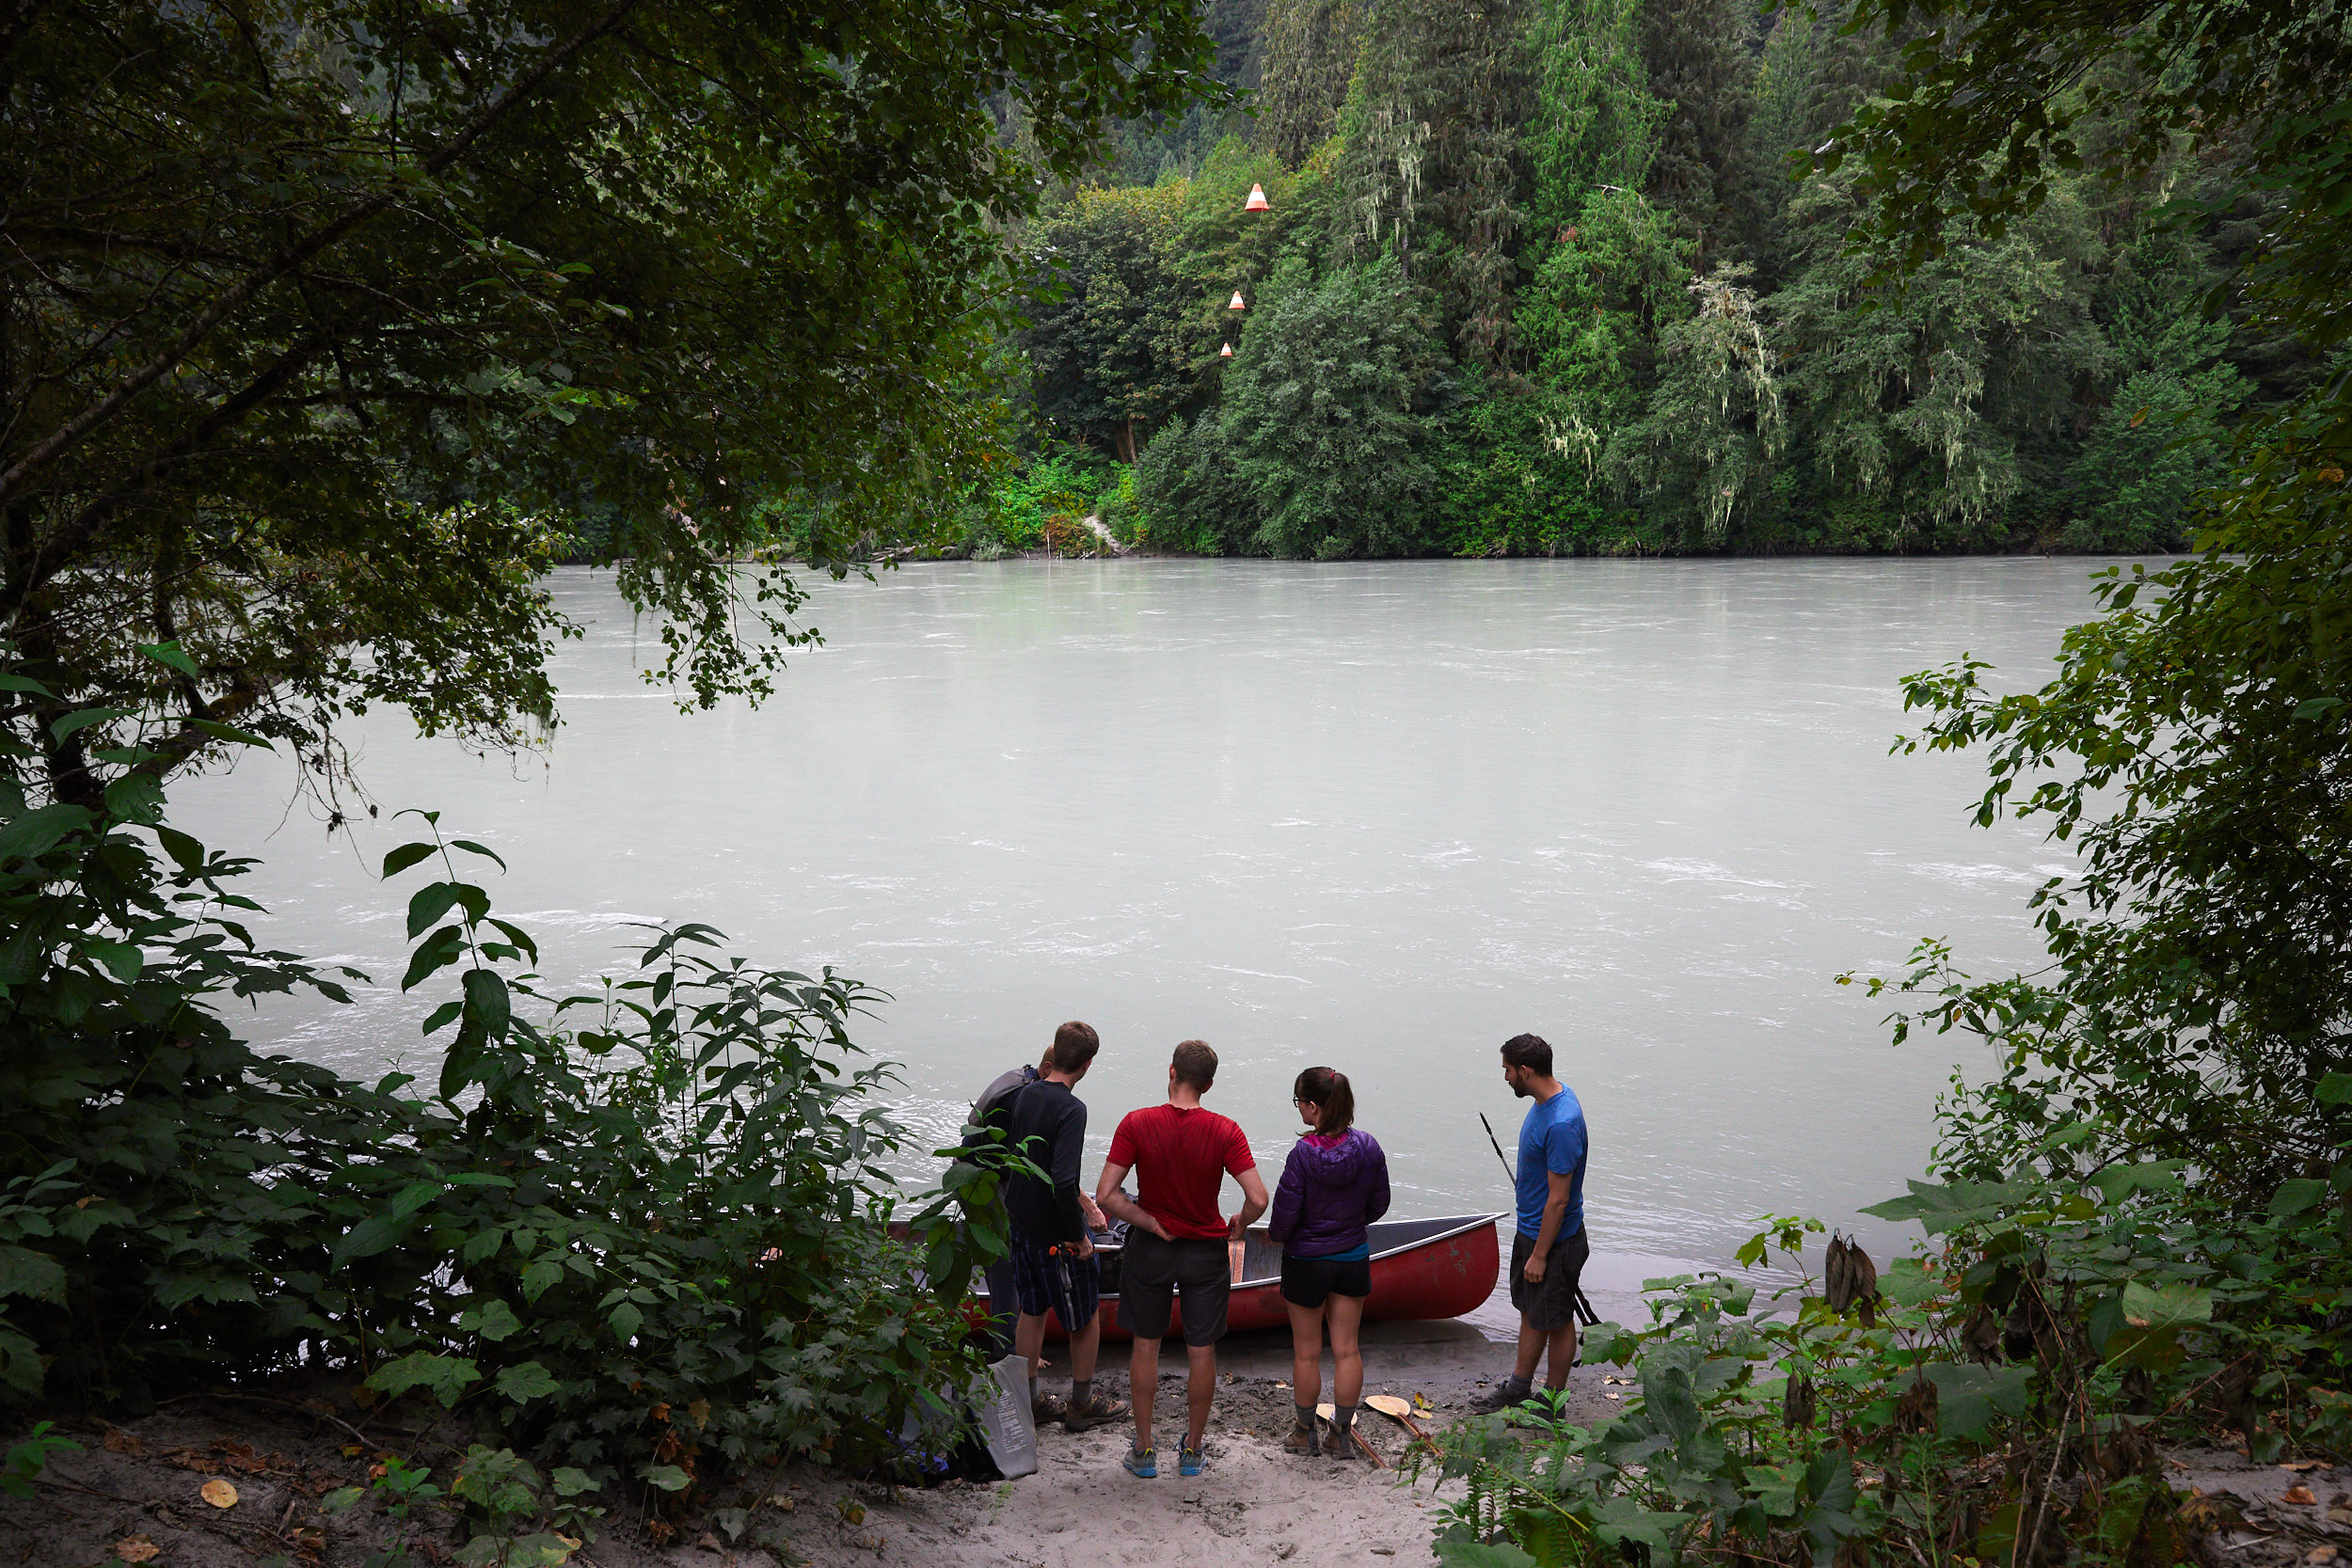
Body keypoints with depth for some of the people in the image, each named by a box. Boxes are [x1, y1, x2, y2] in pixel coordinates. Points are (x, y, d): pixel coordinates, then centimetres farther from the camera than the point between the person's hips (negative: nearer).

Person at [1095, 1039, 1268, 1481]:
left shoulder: (1136, 1124, -15)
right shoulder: (1224, 1131, -16)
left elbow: (1106, 1196, -19)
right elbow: (1258, 1199, -21)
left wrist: (1151, 1224, -10)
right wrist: (1238, 1227, -1)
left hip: (1150, 1249, 0)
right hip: (1206, 1253, 0)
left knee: (1146, 1345, 15)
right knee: (1202, 1351, 14)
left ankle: (1144, 1451, 23)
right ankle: (1192, 1450, 27)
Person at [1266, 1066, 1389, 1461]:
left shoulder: (1302, 1155, -23)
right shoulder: (1368, 1147, -11)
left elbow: (1284, 1217, -18)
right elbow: (1379, 1204, 0)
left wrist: (1273, 1234, 4)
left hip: (1307, 1261, -4)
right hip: (1354, 1258, 4)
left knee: (1306, 1352, 13)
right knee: (1347, 1350, 13)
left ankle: (1306, 1432, 27)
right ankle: (1344, 1435, 22)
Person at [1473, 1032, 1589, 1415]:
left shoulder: (1561, 1124, -31)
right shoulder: (1547, 1099, 1)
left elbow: (1558, 1200, -25)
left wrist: (1539, 1254, -18)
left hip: (1554, 1239, -9)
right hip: (1530, 1229, 9)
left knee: (1557, 1321, 9)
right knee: (1531, 1311, 21)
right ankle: (1519, 1387, 36)